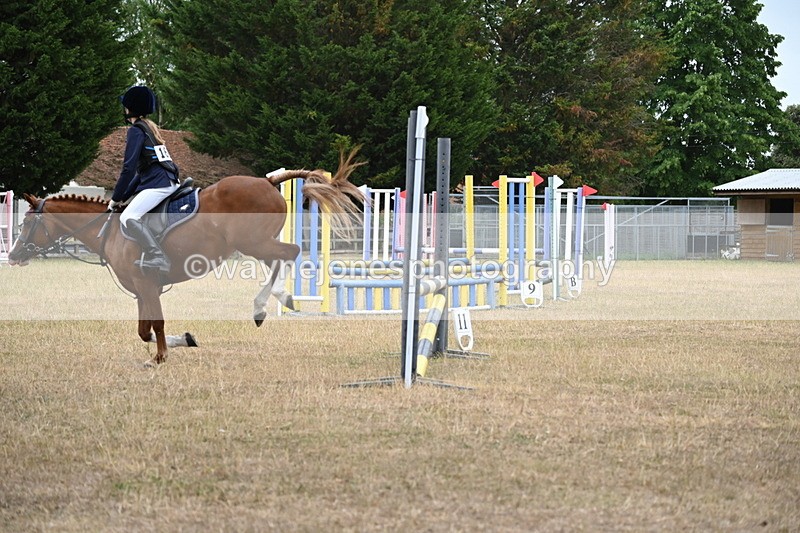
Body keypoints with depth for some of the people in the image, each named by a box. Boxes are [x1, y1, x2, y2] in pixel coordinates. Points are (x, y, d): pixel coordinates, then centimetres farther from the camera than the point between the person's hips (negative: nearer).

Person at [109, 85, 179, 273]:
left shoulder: (136, 130, -7)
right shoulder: (149, 127, 23)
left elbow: (129, 168, -11)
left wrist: (116, 198, -3)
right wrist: (123, 196, 21)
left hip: (159, 184, -10)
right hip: (168, 181, 10)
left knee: (128, 217, -22)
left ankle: (158, 258, -29)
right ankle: (150, 252, 16)